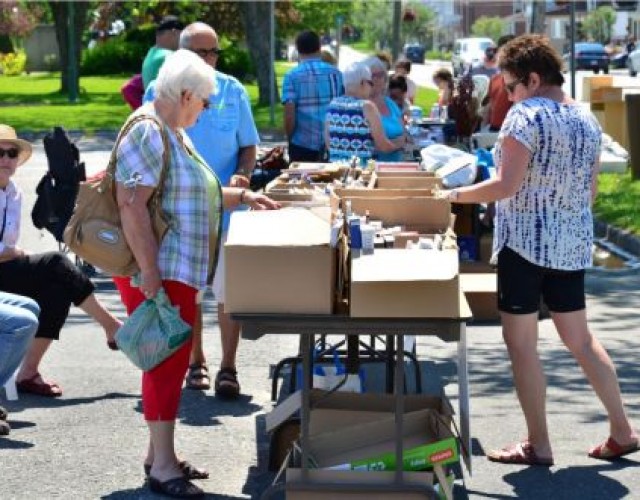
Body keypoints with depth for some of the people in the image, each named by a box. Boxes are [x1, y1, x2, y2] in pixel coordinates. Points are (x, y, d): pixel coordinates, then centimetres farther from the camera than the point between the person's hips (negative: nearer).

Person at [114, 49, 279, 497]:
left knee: (173, 359, 14)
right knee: (167, 361, -6)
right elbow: (132, 205, -24)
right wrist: (150, 274, -26)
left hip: (181, 272, 10)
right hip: (159, 273, -10)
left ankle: (160, 452, 23)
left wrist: (242, 196, 20)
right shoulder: (146, 133, -17)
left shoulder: (173, 134, 16)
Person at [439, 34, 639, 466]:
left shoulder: (527, 115, -14)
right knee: (580, 339, 17)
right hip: (573, 243, 8)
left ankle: (539, 446, 4)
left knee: (521, 342, 2)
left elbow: (506, 186, -22)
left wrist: (456, 195, -12)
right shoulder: (588, 119, 9)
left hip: (526, 240, -8)